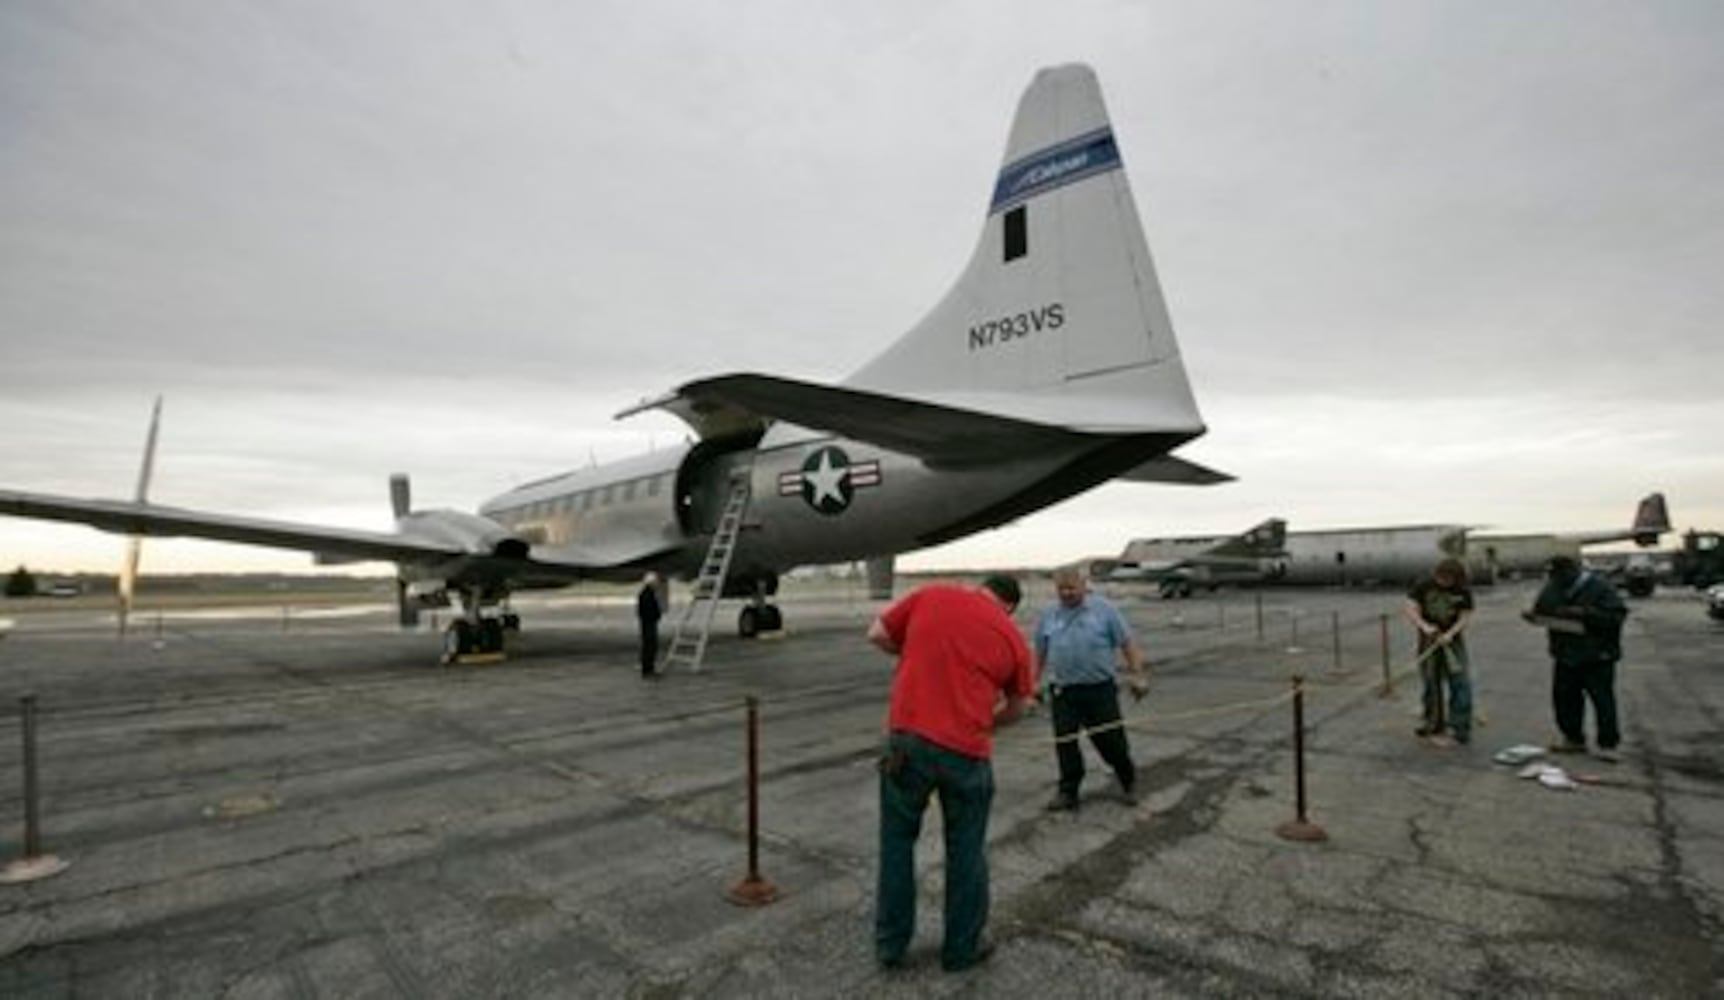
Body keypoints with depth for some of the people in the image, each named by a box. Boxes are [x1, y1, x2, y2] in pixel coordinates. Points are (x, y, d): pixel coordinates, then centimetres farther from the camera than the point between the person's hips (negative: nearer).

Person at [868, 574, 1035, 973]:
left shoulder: (930, 594, 6)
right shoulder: (1013, 637, 5)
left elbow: (877, 634, 10)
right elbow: (1016, 708, 17)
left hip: (906, 738, 1)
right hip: (966, 752, -1)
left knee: (897, 841, 18)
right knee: (966, 850, 18)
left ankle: (890, 944, 30)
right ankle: (962, 947, 33)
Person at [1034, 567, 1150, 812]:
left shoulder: (1103, 609, 0)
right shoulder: (1048, 616, 8)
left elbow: (1127, 643, 1)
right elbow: (1040, 654, 15)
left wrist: (1139, 675, -6)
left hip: (1100, 688, -2)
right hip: (1063, 691, 2)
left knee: (1111, 740, 4)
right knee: (1065, 744, 2)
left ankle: (1128, 781, 31)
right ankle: (1068, 792, 18)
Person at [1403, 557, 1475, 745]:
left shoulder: (1463, 591, -5)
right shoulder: (1423, 585, -7)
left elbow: (1465, 616, -6)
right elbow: (1410, 608, -12)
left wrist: (1450, 634, -22)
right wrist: (1424, 626, -28)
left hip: (1453, 639, 0)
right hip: (1429, 639, 0)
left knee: (1460, 682, -9)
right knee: (1430, 682, 9)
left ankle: (1461, 727, -1)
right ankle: (1433, 723, 24)